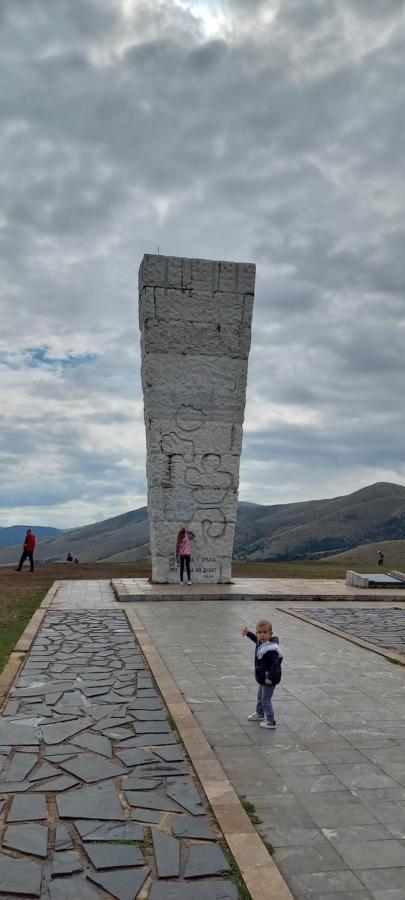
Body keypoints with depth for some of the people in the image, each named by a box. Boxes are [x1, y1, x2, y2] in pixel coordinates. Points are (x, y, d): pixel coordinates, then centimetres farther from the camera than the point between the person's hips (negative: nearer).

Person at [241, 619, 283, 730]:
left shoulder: (271, 650, -31)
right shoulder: (261, 642, -2)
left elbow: (275, 665, -33)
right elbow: (256, 639, 23)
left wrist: (270, 678, -35)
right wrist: (248, 633, 28)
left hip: (269, 680, -10)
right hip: (263, 678, 10)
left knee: (266, 699, -1)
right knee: (260, 696, 27)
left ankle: (271, 722, 11)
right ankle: (260, 714, 47)